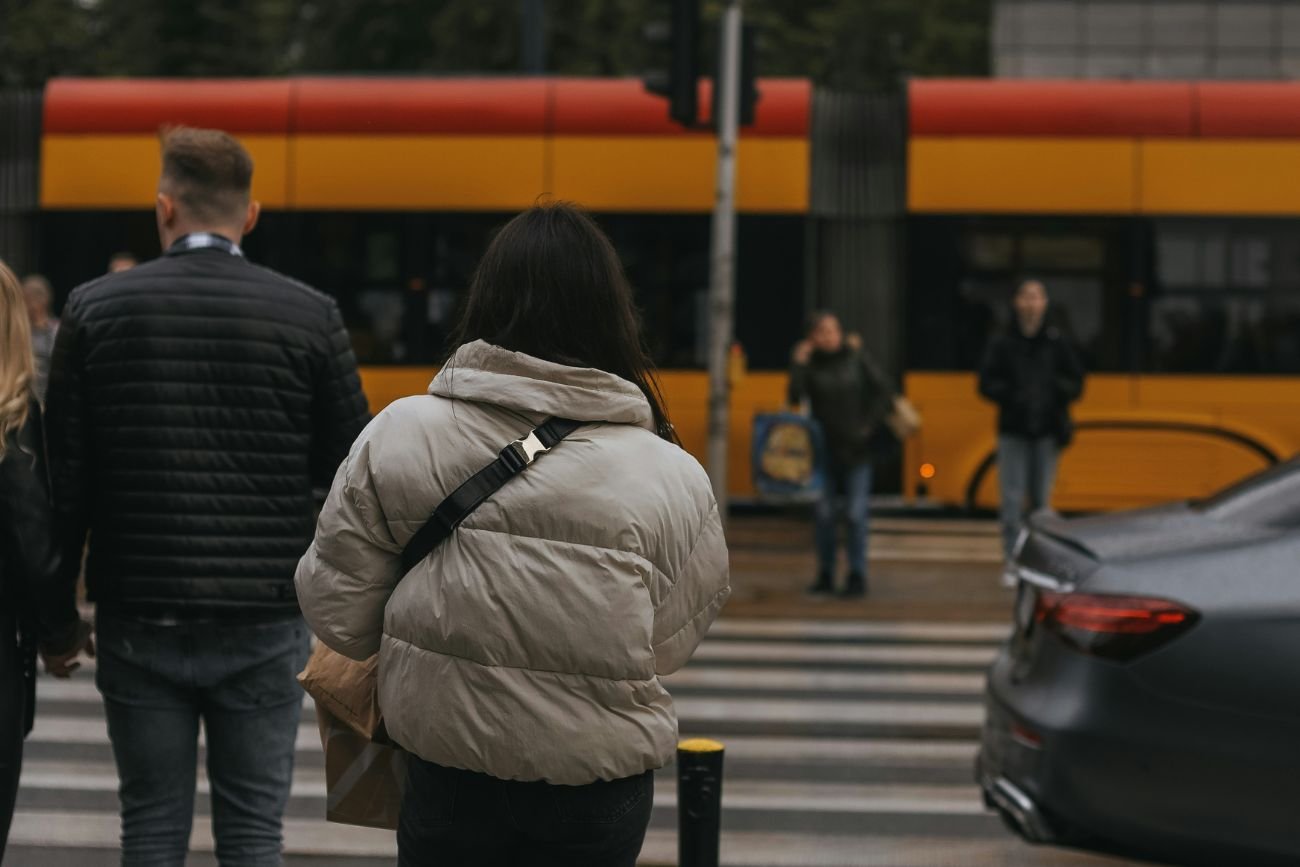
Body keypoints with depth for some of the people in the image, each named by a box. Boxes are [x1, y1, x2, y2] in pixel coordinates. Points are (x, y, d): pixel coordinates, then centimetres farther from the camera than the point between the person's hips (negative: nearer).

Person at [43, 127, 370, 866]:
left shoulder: (95, 310, -1)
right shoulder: (311, 315, -3)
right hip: (265, 623, 0)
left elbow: (64, 477, -1)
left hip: (140, 621, 1)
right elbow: (352, 471, 0)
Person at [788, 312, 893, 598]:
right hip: (826, 448, 1)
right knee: (825, 515, 5)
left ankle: (857, 577, 3)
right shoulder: (811, 365, -1)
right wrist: (799, 365, -16)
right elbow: (796, 398, -15)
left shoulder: (856, 358, -2)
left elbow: (883, 394, 1)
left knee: (856, 514, -4)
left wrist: (869, 427, -5)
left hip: (856, 449, -1)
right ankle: (825, 577, 15)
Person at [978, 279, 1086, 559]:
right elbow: (986, 383, 1)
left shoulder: (1057, 343, 2)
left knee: (1042, 497, 7)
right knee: (1012, 497, -5)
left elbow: (1076, 383, 7)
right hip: (1013, 432, -1)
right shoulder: (1002, 344, 0)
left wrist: (1056, 389, -13)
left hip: (1046, 433, 1)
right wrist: (1011, 394, -16)